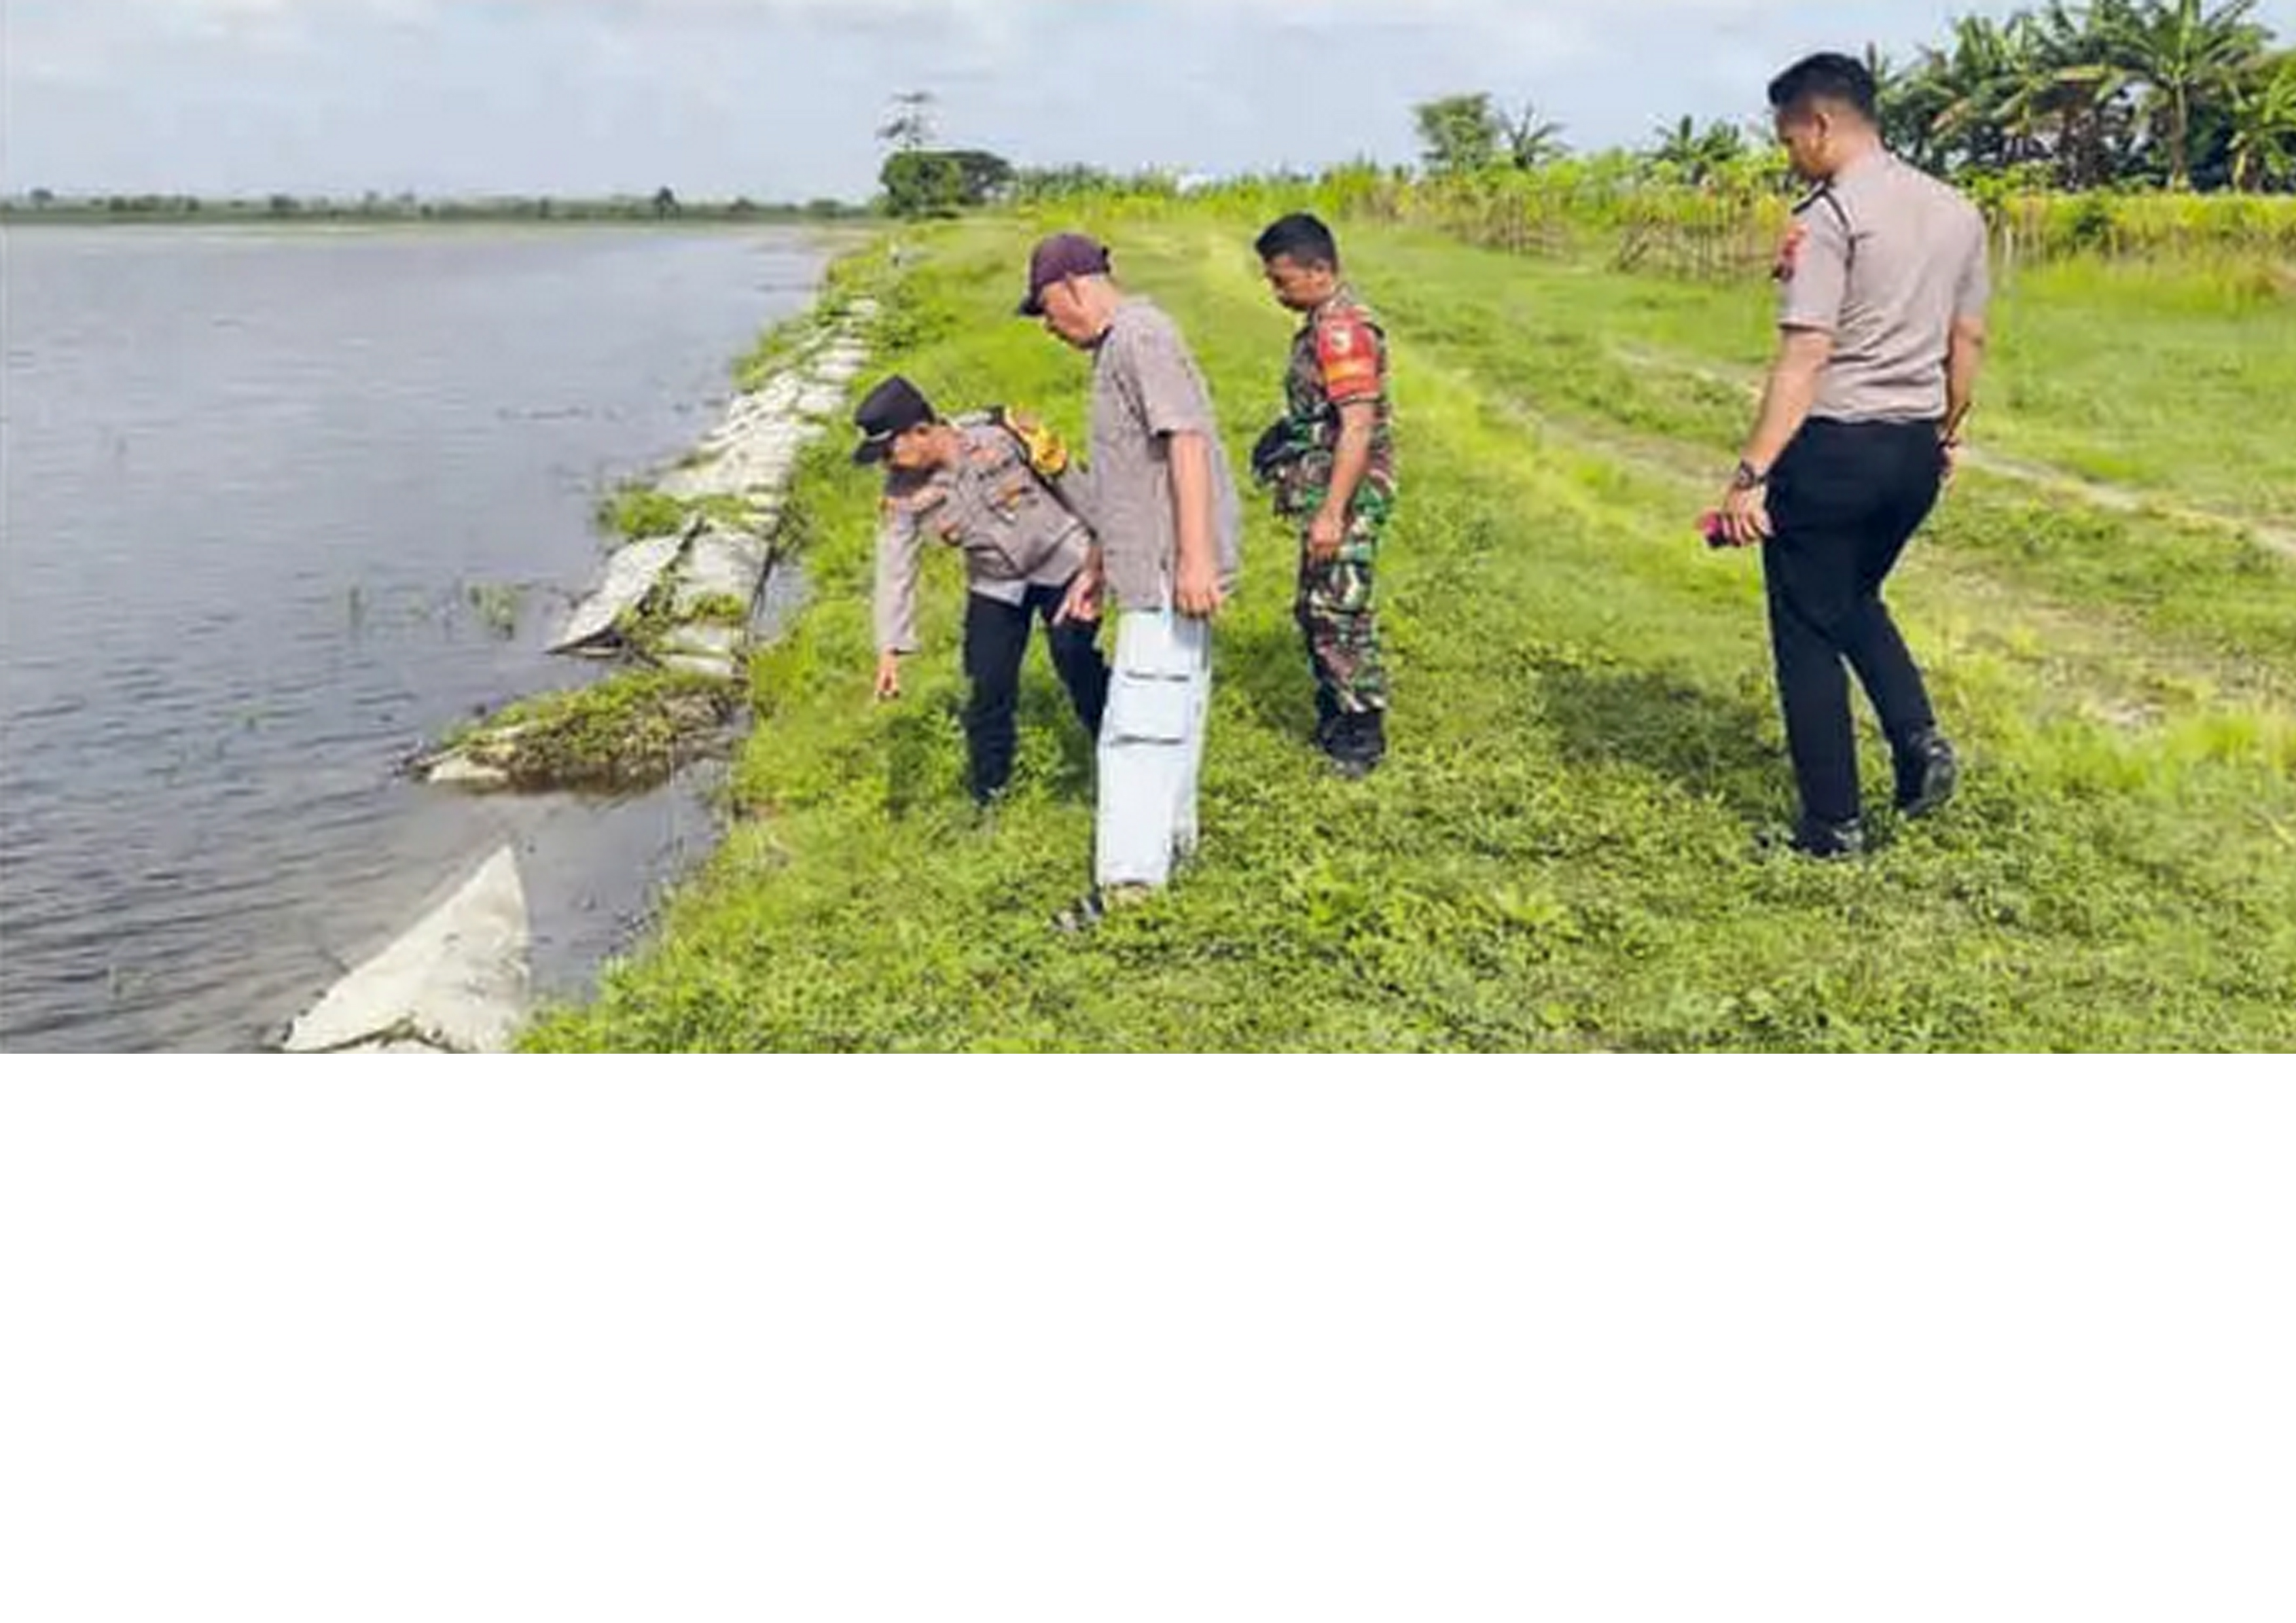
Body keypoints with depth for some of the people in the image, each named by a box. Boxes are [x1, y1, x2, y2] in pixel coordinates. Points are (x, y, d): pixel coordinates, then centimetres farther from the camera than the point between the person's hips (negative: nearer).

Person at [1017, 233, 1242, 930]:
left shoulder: (1142, 337, -12)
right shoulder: (1115, 346, 20)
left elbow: (1187, 443, -22)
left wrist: (1195, 559, -28)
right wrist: (1098, 564, 29)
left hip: (1173, 571, -11)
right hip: (1152, 567, 11)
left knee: (1140, 721, -12)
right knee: (1172, 711, 19)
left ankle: (1129, 883, -10)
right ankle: (1172, 841, 32)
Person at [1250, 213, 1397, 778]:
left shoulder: (1342, 328, -19)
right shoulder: (1326, 321, 12)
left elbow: (1358, 427, -25)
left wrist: (1331, 514, -27)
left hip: (1347, 496, -10)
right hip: (1325, 492, 10)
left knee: (1341, 614, -3)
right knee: (1316, 610, 18)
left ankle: (1364, 735, 8)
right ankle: (1334, 717, 31)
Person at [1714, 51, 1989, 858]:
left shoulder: (1830, 217, -13)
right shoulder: (1958, 211, 10)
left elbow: (1804, 357, -21)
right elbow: (1970, 339, 15)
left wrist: (1752, 474, -22)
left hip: (1833, 447, -8)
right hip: (1915, 450, 8)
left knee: (1808, 632, 4)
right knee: (1855, 600, 28)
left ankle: (1832, 824, 10)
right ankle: (1919, 738, 8)